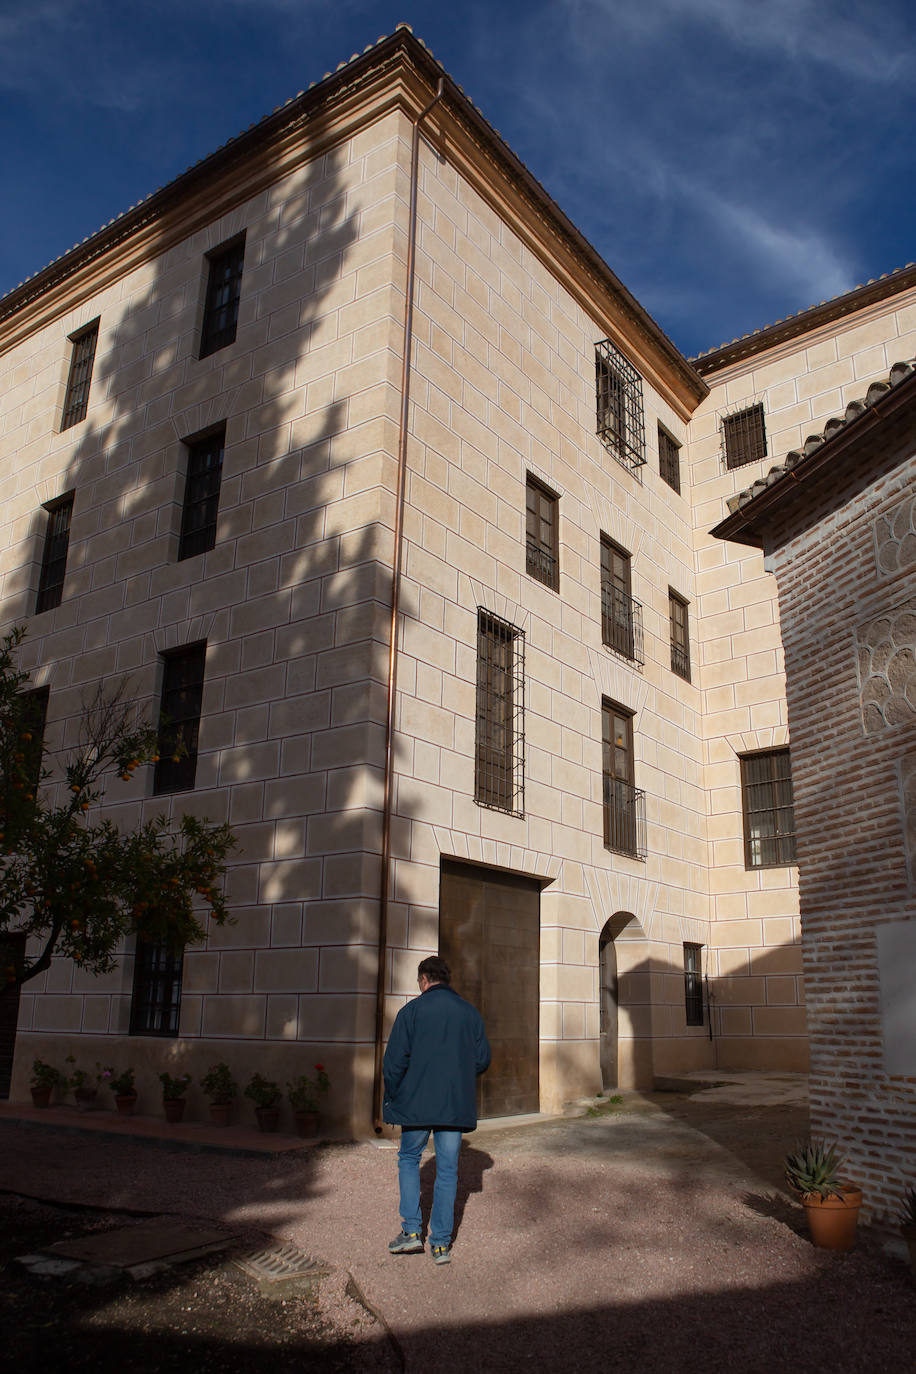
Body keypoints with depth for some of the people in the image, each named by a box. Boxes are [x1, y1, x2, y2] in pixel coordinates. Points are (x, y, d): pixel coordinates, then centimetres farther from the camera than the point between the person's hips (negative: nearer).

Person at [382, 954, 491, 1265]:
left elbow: (394, 1061, -9)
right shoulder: (470, 1012, 5)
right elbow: (482, 1060, 7)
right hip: (457, 1105, 3)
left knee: (409, 1158, 17)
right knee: (447, 1170, 10)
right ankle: (441, 1244, 12)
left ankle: (412, 1230, 10)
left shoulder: (412, 1010, -6)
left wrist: (391, 1099, 4)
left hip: (418, 1103, -2)